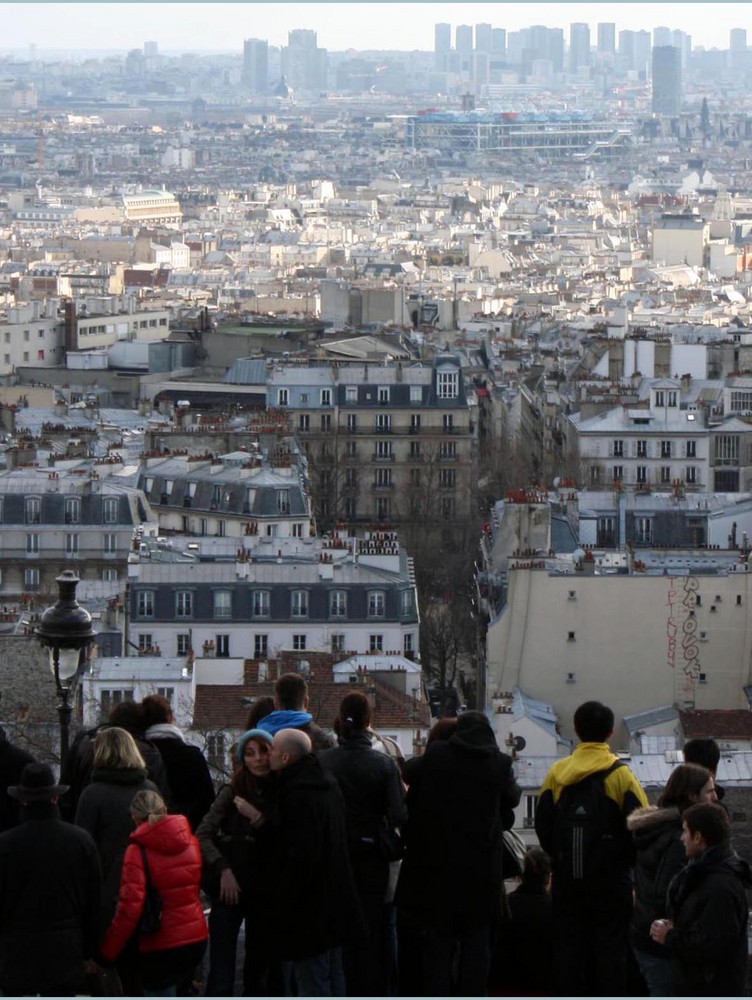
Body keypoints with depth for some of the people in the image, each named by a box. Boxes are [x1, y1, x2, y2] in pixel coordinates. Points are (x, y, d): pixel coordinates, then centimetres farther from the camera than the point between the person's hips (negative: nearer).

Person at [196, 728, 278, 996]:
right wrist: (223, 869, -13)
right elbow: (202, 834, -5)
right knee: (221, 974, -7)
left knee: (260, 966, 10)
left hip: (265, 891, 3)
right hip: (231, 889, -3)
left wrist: (258, 818, -14)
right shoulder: (232, 793, -4)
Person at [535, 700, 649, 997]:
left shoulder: (557, 773, -1)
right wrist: (627, 860, 7)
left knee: (568, 948, 9)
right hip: (612, 880, -2)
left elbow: (543, 825, 3)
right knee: (610, 949, 4)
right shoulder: (621, 775, -9)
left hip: (566, 880, 2)